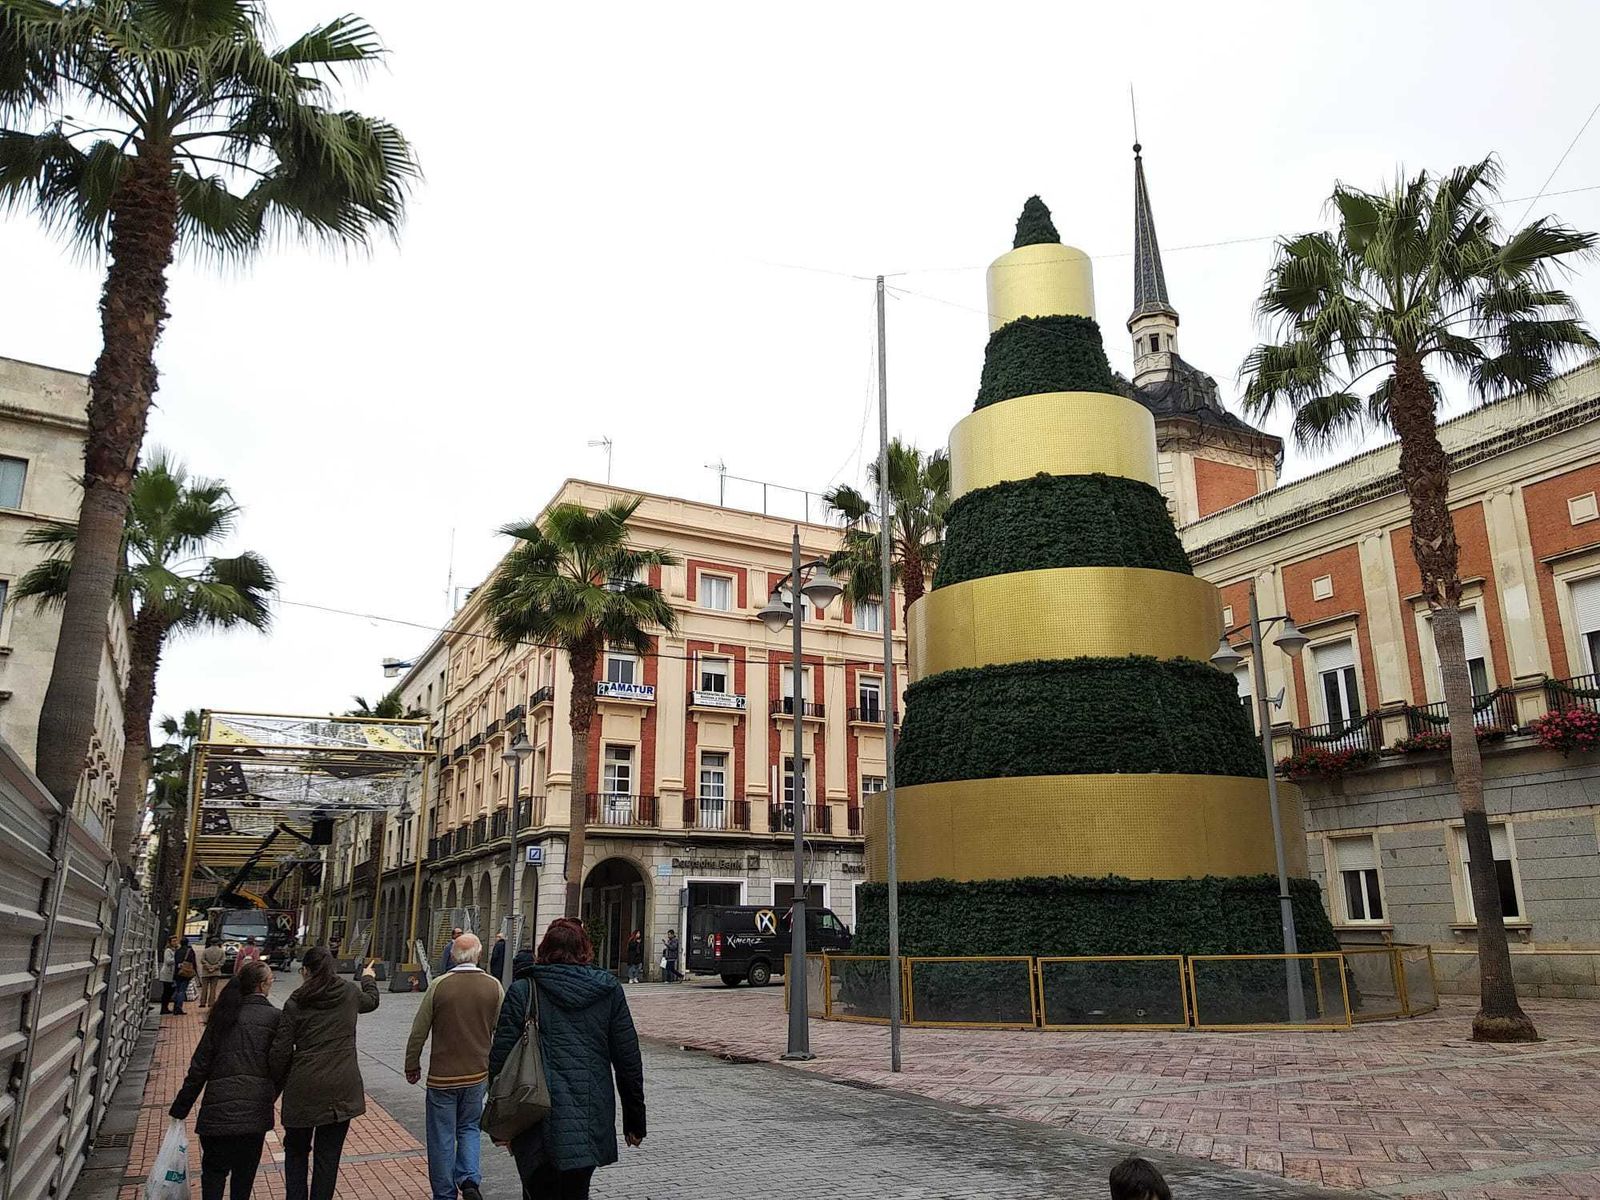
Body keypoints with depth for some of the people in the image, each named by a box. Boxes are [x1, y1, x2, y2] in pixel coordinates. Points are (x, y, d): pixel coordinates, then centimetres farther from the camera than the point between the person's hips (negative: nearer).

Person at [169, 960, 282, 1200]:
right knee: (245, 1171, 15)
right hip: (255, 1107, -2)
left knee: (214, 1170, 13)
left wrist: (180, 1107, 13)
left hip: (218, 1106, 2)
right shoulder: (275, 1017, -3)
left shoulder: (224, 1015, 6)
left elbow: (200, 1065, 7)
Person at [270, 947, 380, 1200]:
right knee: (328, 1155, 10)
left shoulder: (295, 1003, -6)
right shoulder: (350, 992, 0)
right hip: (342, 1089, 1)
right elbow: (371, 1000, 24)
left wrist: (284, 1079, 13)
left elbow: (281, 1051, -6)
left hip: (304, 1088, -1)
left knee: (296, 1150, 20)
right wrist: (369, 978, 44)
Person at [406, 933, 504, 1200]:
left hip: (442, 1075, -2)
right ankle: (470, 1178, 3)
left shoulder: (440, 985, -11)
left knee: (442, 1137, 10)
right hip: (478, 1074, 2)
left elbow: (419, 1030, -4)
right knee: (469, 1128, 20)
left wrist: (412, 1066, 10)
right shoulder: (493, 986, -5)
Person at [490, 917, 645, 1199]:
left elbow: (500, 1057, -4)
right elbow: (628, 1059, 3)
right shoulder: (609, 990, 2)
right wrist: (635, 1120, 12)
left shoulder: (523, 990, -2)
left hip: (539, 1123, -2)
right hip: (591, 1121, 2)